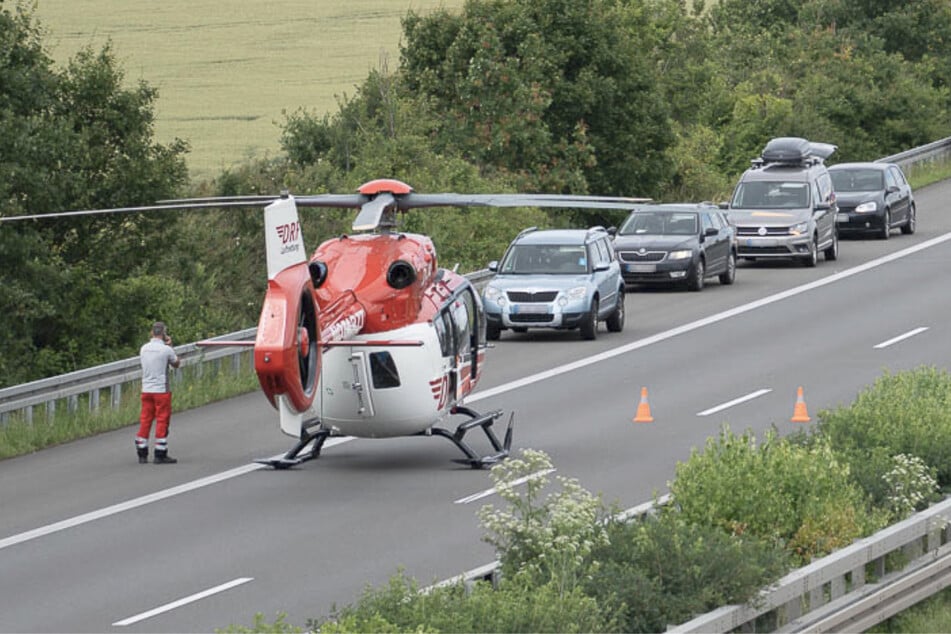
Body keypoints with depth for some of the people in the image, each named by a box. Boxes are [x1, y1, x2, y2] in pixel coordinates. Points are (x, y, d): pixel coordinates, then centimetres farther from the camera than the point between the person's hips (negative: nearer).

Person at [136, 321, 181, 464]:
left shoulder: (144, 349, 3)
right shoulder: (166, 350, -13)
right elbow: (176, 363, 4)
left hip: (146, 389, 5)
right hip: (162, 390, -5)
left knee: (145, 421, 9)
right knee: (162, 421, 1)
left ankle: (142, 455, 11)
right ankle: (160, 455, 1)